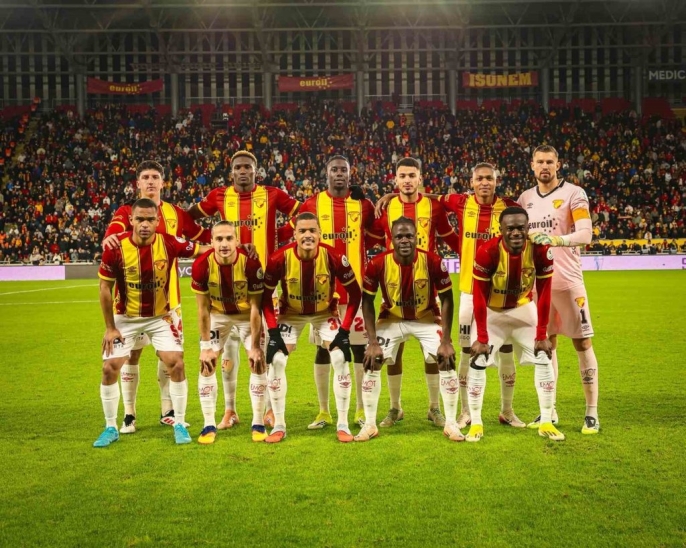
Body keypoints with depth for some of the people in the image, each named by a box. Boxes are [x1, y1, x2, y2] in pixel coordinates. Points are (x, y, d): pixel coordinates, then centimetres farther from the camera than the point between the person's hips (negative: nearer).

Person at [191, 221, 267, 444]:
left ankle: (258, 423, 7)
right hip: (217, 314, 1)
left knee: (258, 362, -7)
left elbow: (255, 308, -22)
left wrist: (255, 346, -20)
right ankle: (209, 425, 5)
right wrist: (206, 346, -14)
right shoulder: (201, 265, -27)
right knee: (206, 365, -6)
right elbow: (203, 309, -17)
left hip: (246, 314, -1)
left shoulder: (251, 264, -31)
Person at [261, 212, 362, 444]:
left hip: (325, 313, 0)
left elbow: (355, 293, -14)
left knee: (341, 359, -13)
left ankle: (343, 424, 0)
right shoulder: (280, 259, -27)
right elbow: (266, 295, -12)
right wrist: (273, 330, -19)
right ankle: (279, 425, 3)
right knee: (276, 361, -11)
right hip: (291, 313, 0)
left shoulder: (334, 257, -27)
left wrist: (345, 329, -18)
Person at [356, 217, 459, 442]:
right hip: (392, 318, 1)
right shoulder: (378, 264, -24)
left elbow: (446, 299, -14)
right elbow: (367, 302, -12)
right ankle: (369, 425, 6)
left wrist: (445, 341, -18)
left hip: (427, 318, 0)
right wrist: (373, 341, -16)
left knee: (447, 362, -11)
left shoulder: (433, 262, -26)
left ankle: (451, 424, 5)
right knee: (371, 363, -9)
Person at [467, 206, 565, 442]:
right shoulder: (488, 253, -29)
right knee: (478, 362, -9)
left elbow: (544, 296, -15)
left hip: (524, 309, 2)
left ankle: (546, 422, 9)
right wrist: (482, 338, -20)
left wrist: (541, 335, -14)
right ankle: (475, 423, 4)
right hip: (491, 311, -2)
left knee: (544, 358, -2)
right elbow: (479, 298, -22)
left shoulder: (540, 251, -23)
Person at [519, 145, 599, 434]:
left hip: (567, 280, -5)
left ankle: (592, 413, 4)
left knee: (582, 343, -2)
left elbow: (586, 234, -18)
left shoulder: (574, 193, -5)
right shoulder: (525, 198, 10)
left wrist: (557, 239, -33)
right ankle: (549, 410, 19)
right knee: (545, 343, 10)